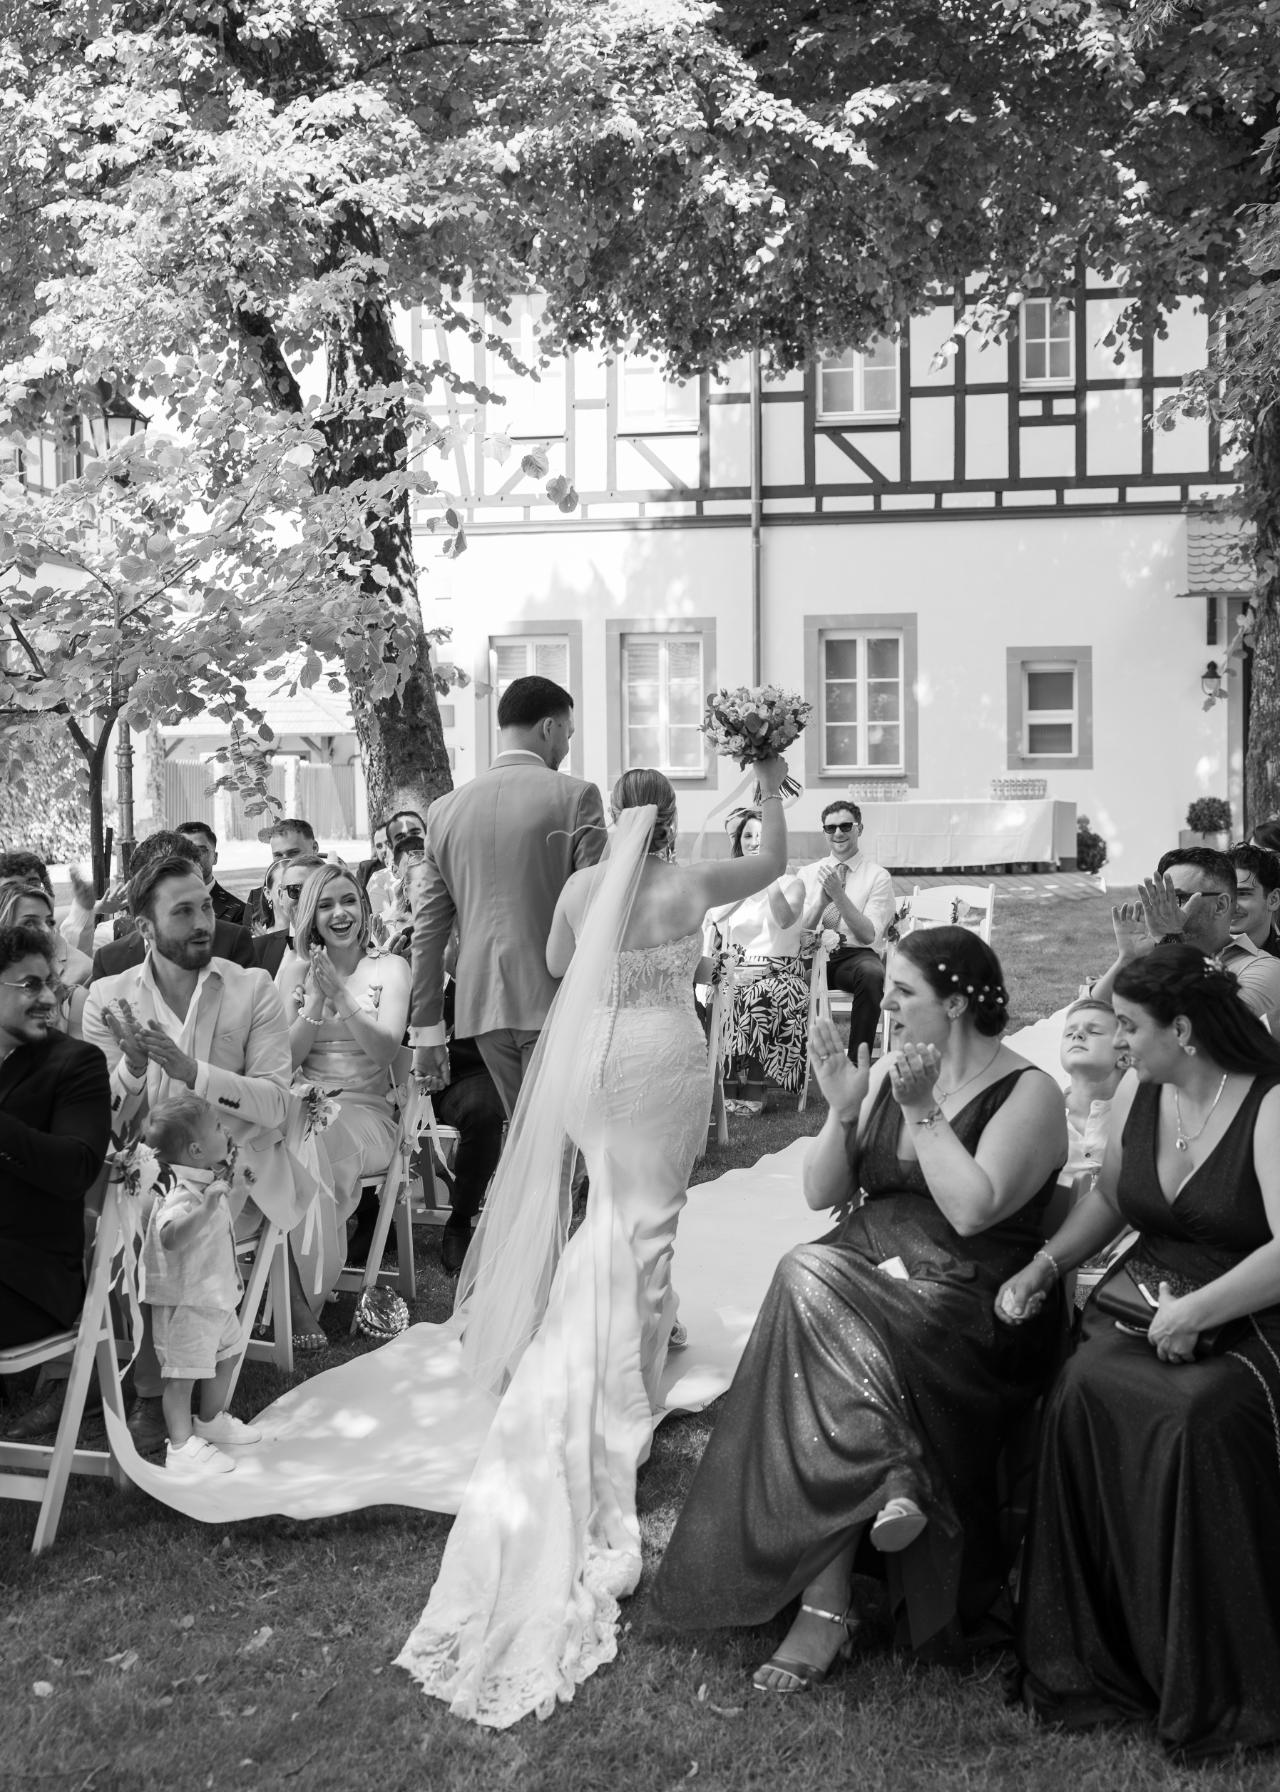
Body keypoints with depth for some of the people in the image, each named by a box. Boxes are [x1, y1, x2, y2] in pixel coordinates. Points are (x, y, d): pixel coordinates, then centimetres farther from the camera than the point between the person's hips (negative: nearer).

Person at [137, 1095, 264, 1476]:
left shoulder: (206, 1182, 4)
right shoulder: (181, 1195, -28)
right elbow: (171, 1236, -48)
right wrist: (206, 1207, -58)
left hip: (215, 1295, 10)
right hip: (185, 1301, -10)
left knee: (226, 1356, 23)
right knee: (183, 1373, -1)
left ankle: (211, 1421, 42)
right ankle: (181, 1448, 9)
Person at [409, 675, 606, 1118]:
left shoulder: (445, 808, 9)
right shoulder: (575, 796, -5)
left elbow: (428, 926, 10)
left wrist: (426, 1027, 14)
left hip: (484, 1006, 5)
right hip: (554, 1000, -5)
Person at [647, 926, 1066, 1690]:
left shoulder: (1029, 1093, -2)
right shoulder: (885, 1072, 14)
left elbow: (973, 1209, -17)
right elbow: (822, 1195, 12)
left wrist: (922, 1111, -14)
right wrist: (844, 1112, -2)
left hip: (966, 1297, -5)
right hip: (865, 1272, 5)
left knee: (809, 1291, -30)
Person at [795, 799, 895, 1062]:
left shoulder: (878, 876, 5)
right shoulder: (808, 873, 15)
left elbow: (868, 935, -7)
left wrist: (839, 895, -18)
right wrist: (822, 899, -13)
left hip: (856, 955, -2)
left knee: (872, 974, -38)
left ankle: (857, 1064, -29)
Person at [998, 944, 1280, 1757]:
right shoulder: (1139, 1093, 7)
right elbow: (1110, 1196, 22)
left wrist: (1196, 1313, -26)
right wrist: (1044, 1266, 10)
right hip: (1144, 1298, 5)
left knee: (1203, 1421, -33)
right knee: (1080, 1397, -24)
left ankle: (1215, 1690, -14)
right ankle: (1089, 1661, -11)